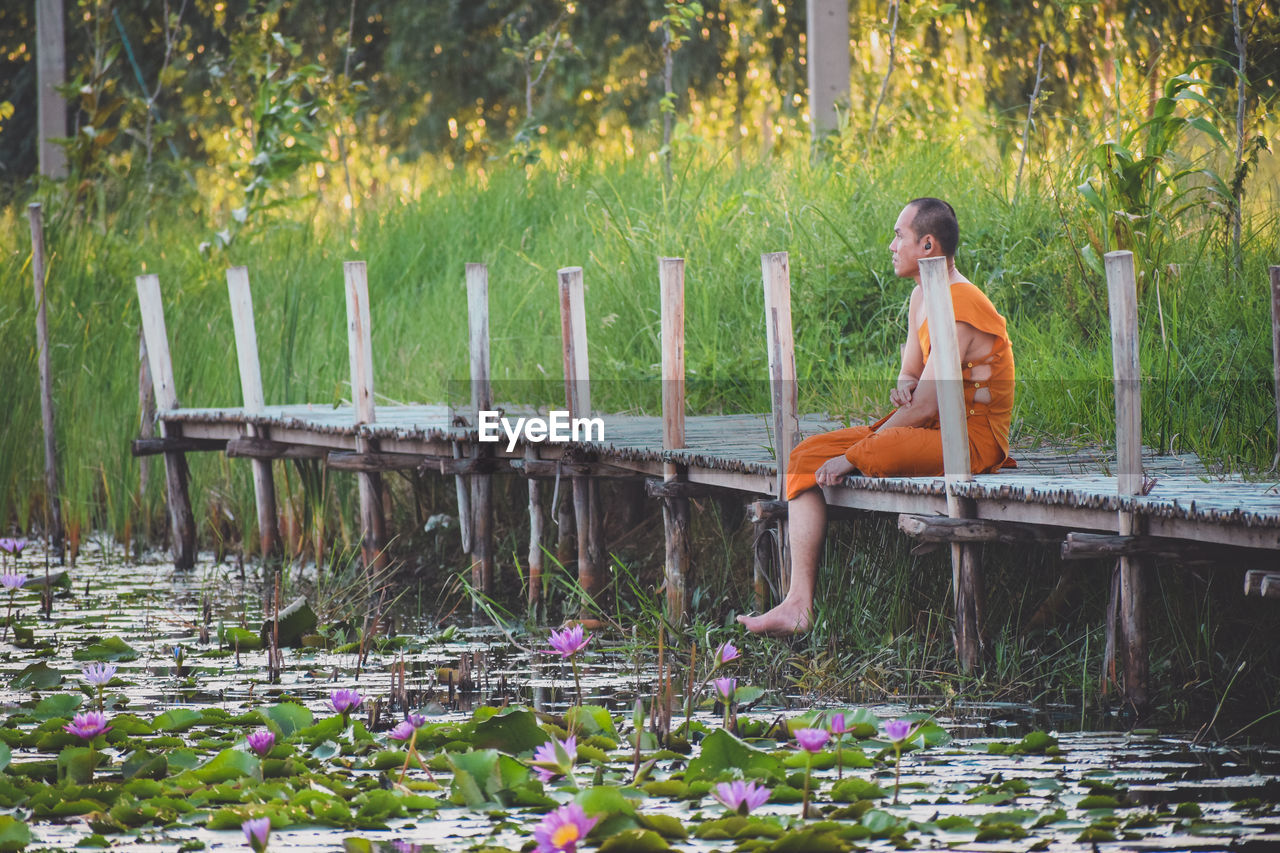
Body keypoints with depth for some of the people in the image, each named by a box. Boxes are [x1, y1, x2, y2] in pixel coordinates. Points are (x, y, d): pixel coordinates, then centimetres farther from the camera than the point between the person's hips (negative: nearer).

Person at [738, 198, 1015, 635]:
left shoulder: (959, 308, -18)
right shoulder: (922, 297, 12)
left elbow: (925, 407, -21)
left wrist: (850, 456, -18)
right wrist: (905, 386, -5)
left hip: (970, 439, -10)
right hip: (930, 431, 10)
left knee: (879, 452, -37)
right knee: (807, 456, -5)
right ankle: (798, 604, -19)